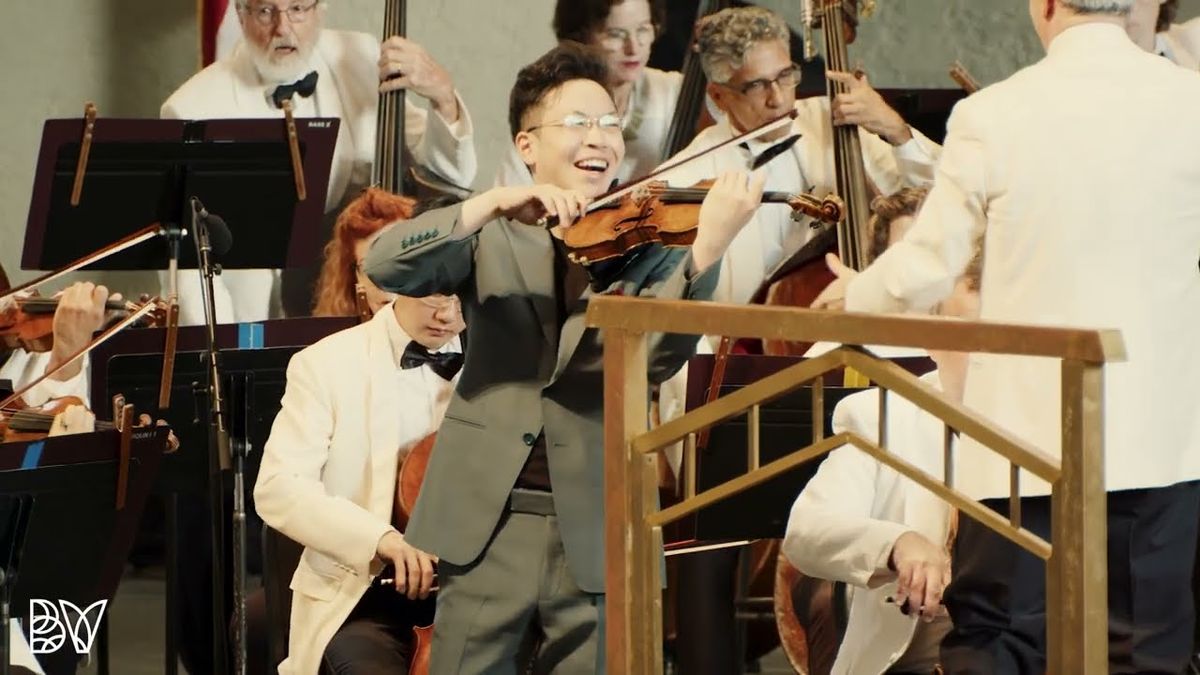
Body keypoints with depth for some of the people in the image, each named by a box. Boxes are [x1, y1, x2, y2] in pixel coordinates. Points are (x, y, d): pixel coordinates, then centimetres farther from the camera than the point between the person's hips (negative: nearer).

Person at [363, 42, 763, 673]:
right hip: (489, 522, 0)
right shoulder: (491, 239, 7)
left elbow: (657, 357, -14)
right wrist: (491, 204, -22)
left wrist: (708, 246, -30)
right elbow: (384, 266, -10)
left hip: (596, 531, 0)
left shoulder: (648, 245, 5)